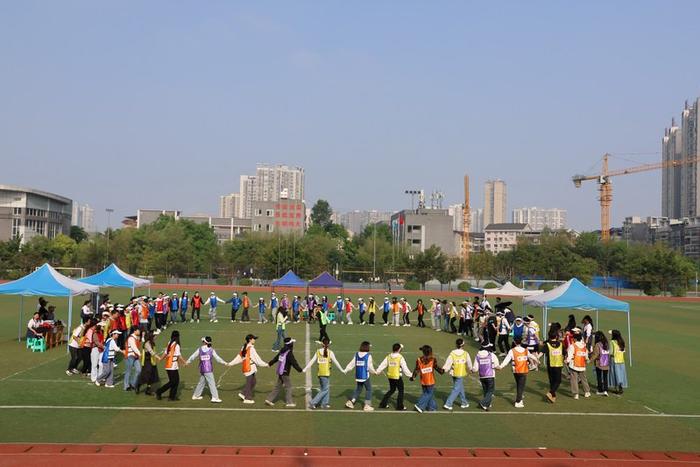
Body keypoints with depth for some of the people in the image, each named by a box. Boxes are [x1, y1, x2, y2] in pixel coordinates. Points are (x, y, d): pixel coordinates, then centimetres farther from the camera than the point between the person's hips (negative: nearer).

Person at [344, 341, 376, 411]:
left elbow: (351, 363, 1)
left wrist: (345, 370, 9)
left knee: (358, 389, 19)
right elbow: (370, 366, -7)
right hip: (365, 376, -5)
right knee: (368, 390, 9)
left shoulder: (356, 355, 2)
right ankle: (367, 405, 9)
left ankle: (350, 402, 12)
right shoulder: (368, 355, -11)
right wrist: (374, 372, 10)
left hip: (358, 376, 5)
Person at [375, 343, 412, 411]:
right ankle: (399, 406, 11)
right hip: (397, 377, -6)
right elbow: (405, 368, -11)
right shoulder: (400, 358, -14)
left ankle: (383, 404, 21)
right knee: (401, 391, 10)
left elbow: (382, 365, 1)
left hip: (390, 377, 6)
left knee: (392, 390, 21)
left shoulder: (388, 357, 1)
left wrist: (377, 372, 10)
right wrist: (410, 375, 0)